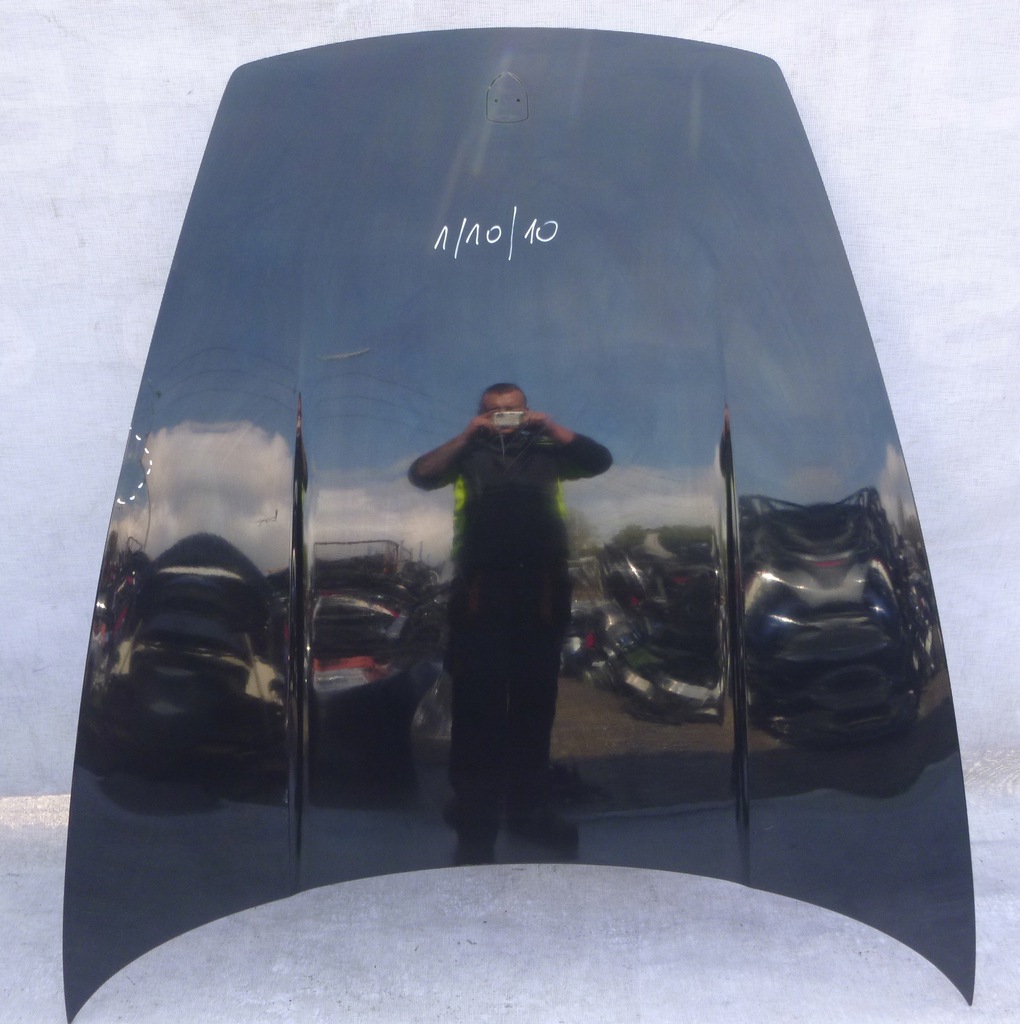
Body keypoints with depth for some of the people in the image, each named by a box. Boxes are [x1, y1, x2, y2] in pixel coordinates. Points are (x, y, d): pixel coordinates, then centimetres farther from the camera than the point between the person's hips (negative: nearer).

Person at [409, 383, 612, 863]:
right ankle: (474, 820, 13)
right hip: (480, 594, -2)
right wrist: (466, 435, -6)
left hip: (540, 594, 2)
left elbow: (600, 460, 3)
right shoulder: (468, 454, 11)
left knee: (535, 703, 11)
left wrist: (553, 428, -3)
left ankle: (530, 808, 26)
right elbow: (420, 475, -3)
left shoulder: (546, 452, 13)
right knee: (477, 706, 2)